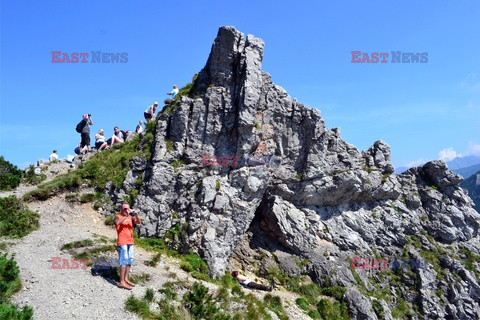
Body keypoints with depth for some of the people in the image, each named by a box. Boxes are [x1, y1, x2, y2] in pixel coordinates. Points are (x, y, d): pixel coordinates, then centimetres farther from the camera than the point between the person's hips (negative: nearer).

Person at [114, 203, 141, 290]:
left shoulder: (130, 217, 12)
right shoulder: (118, 217, -4)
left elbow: (138, 222, -1)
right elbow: (117, 223, -25)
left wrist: (136, 216, -18)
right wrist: (125, 216, -29)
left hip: (130, 242, 7)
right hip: (122, 242, -7)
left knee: (130, 261, 10)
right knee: (124, 261, -11)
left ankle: (126, 279, 20)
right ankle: (121, 282, -9)